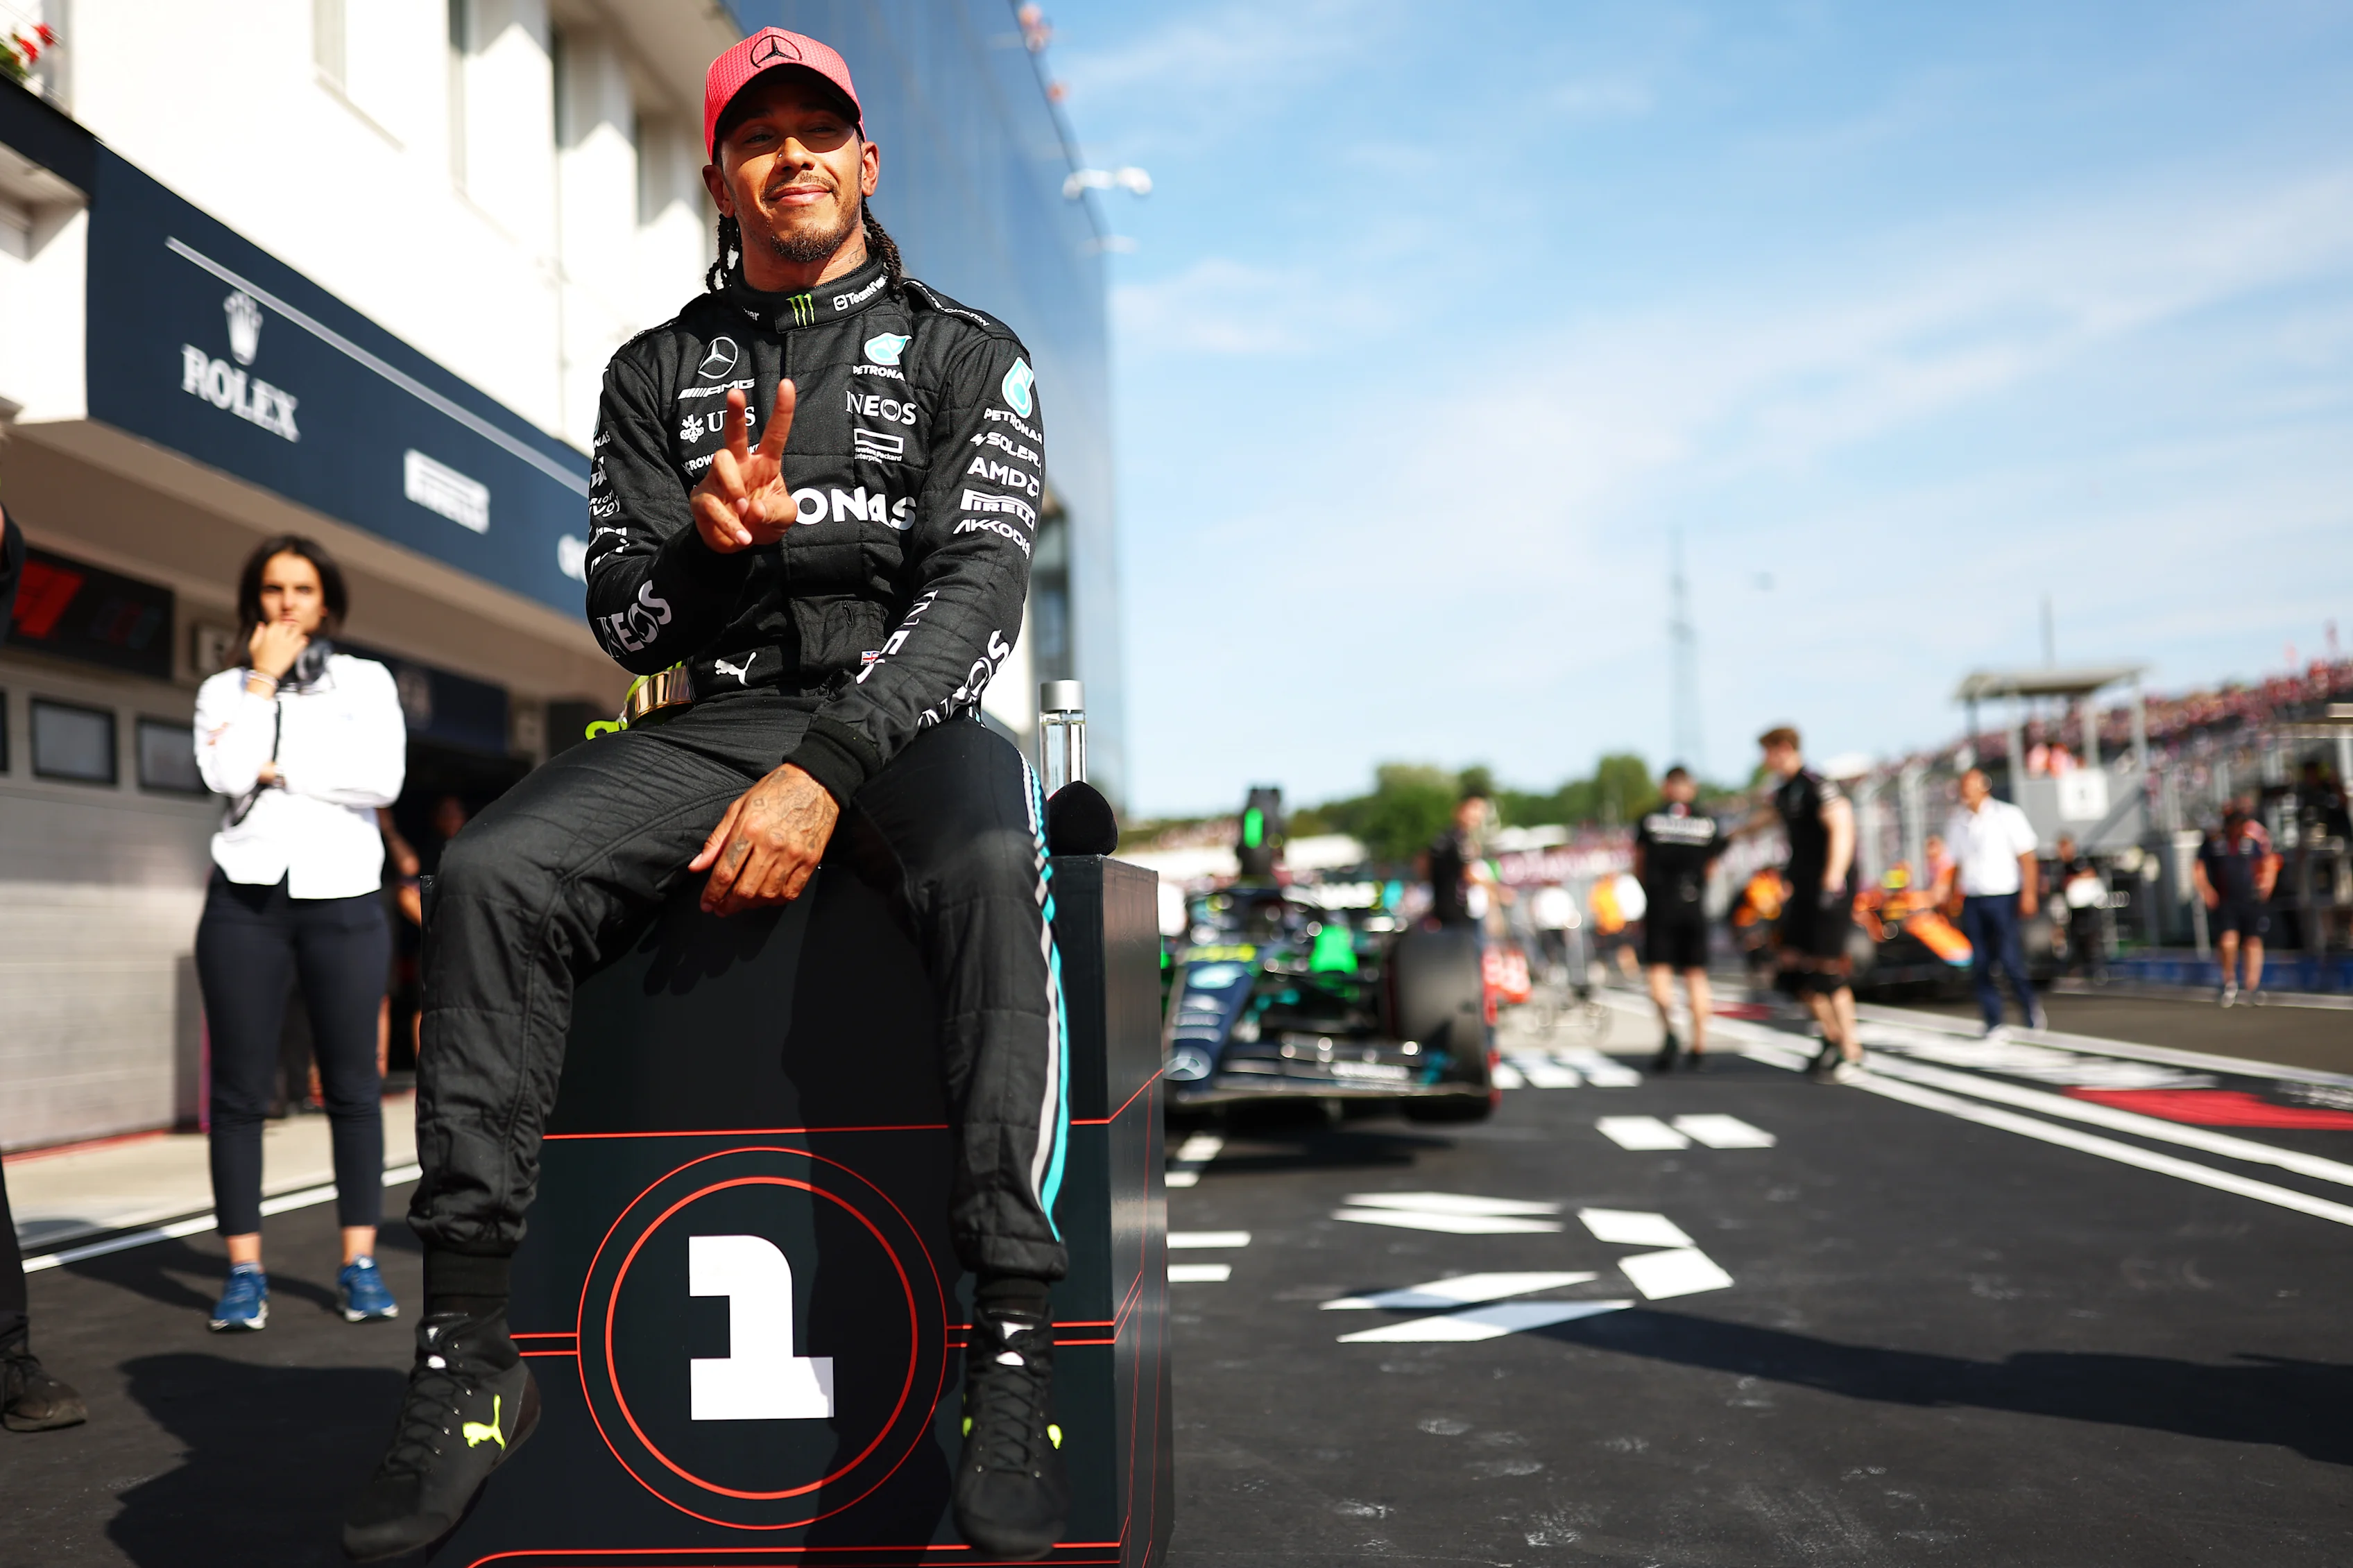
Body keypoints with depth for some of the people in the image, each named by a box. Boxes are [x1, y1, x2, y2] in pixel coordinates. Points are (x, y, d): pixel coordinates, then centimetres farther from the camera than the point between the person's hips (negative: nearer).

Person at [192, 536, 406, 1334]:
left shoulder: (368, 682, 8)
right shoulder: (224, 690, 11)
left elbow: (382, 778, -9)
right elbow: (226, 773, -10)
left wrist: (279, 771, -7)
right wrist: (264, 677, -4)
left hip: (344, 900, -1)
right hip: (246, 899, 1)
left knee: (353, 1086, 0)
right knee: (240, 1088, -1)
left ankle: (361, 1264, 5)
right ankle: (244, 1272, 4)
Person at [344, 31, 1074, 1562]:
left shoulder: (965, 351, 8)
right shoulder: (657, 370, 17)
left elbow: (979, 586, -7)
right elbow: (623, 625, 12)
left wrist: (828, 771, -21)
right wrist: (705, 537, -13)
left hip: (908, 711, -3)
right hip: (717, 716, 3)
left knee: (995, 867, -38)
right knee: (490, 877, -24)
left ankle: (1017, 1353, -37)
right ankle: (468, 1352, -19)